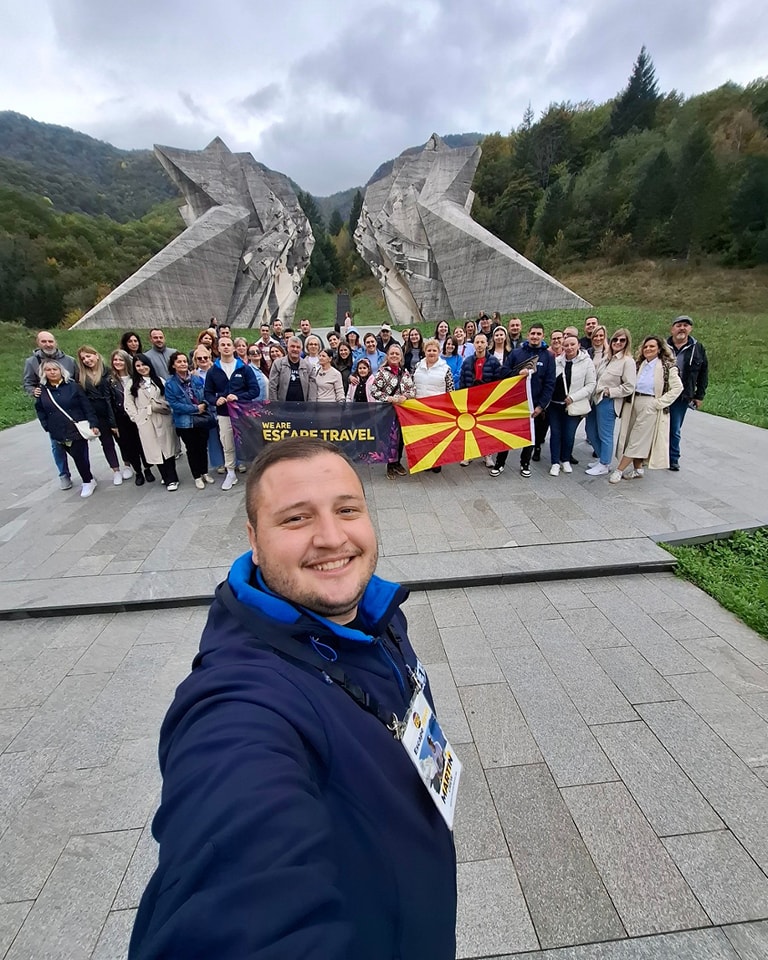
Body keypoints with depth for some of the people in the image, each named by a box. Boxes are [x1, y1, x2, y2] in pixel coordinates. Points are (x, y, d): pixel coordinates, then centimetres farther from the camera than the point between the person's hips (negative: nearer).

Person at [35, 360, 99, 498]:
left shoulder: (73, 386, -4)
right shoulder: (42, 390, 4)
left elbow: (87, 407, -5)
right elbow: (40, 411, 13)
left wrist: (93, 424, -11)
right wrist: (47, 427, 3)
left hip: (78, 429, -3)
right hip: (59, 433, 3)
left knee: (80, 456, -3)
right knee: (76, 457, 8)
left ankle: (87, 481, 17)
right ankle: (89, 479, 25)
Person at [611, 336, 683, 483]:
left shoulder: (667, 366, -4)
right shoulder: (640, 364, 11)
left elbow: (677, 387, -7)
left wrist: (659, 402, -12)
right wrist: (630, 400, 1)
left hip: (651, 406, -5)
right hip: (635, 403, 6)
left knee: (636, 439, -4)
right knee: (639, 440, 9)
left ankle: (619, 470, -3)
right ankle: (638, 469, 21)